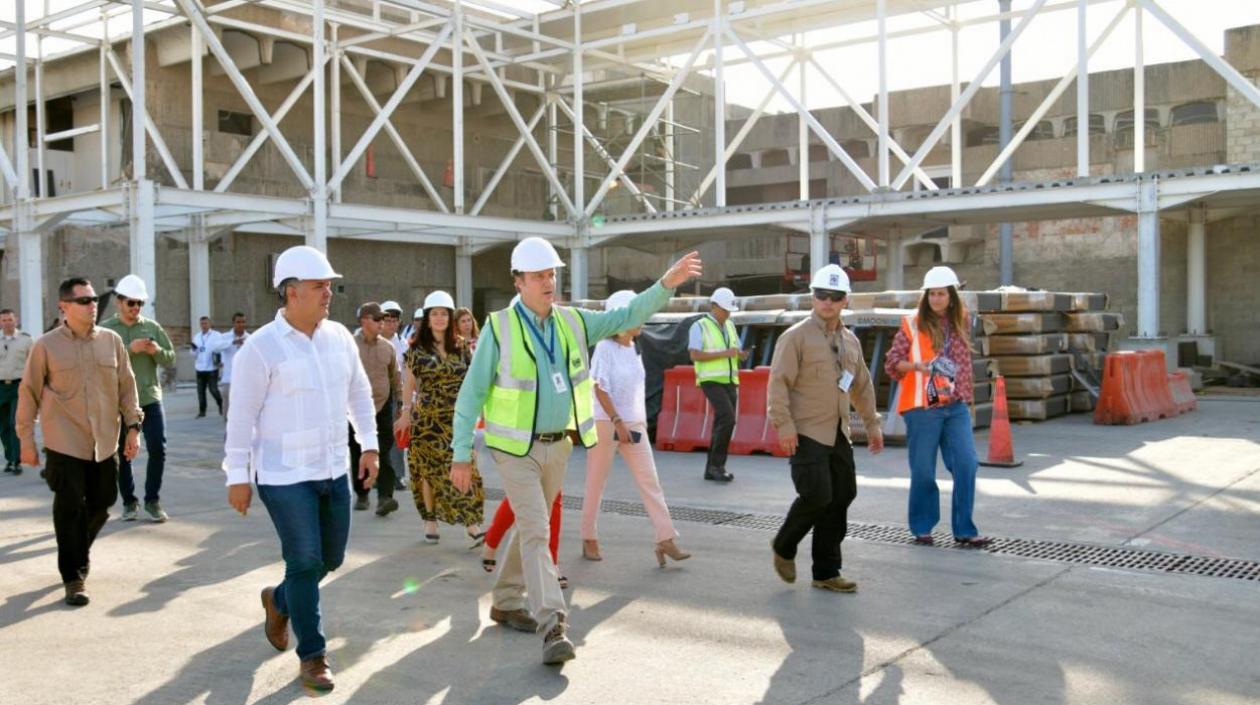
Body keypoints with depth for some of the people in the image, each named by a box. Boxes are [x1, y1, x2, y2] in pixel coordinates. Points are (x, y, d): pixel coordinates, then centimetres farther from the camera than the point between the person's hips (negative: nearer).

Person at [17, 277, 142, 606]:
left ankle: (78, 553, 38)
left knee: (101, 504, 12)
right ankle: (74, 577, 8)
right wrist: (26, 439, 2)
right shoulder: (46, 345, -3)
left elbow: (126, 385, 9)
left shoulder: (112, 340, 4)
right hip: (65, 443, -3)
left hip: (105, 442, 3)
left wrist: (133, 426, 4)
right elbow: (29, 393, 2)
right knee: (70, 510, -3)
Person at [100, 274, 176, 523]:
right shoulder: (104, 330, 0)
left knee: (157, 448, -4)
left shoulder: (152, 327, 7)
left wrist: (157, 351, -13)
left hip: (150, 399, 1)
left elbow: (171, 359, 7)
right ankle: (129, 501, 19)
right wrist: (129, 349, -23)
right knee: (122, 454, 6)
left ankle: (153, 500, 9)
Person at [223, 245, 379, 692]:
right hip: (285, 476, -6)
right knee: (305, 563, -3)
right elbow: (241, 416, -10)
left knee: (331, 559, 14)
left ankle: (279, 601, 43)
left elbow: (360, 392, 15)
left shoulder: (339, 337, 4)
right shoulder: (261, 347, -13)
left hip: (334, 470, 6)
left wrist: (369, 445, 9)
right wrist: (237, 476, -9)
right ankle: (312, 656, 14)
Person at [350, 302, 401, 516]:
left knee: (383, 455, -7)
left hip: (383, 406, 2)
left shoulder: (387, 346, 6)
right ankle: (361, 495, 21)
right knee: (358, 456, 8)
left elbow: (395, 376, 14)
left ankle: (384, 497, -13)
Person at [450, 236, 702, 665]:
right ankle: (553, 627, -15)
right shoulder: (499, 328, -12)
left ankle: (506, 603, 34)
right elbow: (472, 394, -10)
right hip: (516, 448, -6)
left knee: (531, 527, 17)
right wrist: (461, 455, -11)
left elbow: (629, 316, -1)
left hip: (558, 445, 6)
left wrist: (667, 284, -18)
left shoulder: (573, 323, 1)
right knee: (536, 532, -13)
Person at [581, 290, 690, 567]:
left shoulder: (633, 348, 10)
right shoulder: (605, 347, -11)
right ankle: (589, 539, 19)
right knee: (596, 484, 5)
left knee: (650, 482, -1)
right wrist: (617, 422, -19)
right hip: (605, 423, -7)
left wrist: (642, 421, 14)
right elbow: (600, 389, -16)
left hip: (634, 425, 7)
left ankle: (666, 540, -2)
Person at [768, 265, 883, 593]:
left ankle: (826, 572, 17)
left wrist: (872, 424, 22)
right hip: (806, 433, -7)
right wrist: (784, 424, -20)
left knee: (840, 499, 6)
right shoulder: (796, 336, -6)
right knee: (816, 495, -15)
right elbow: (779, 382, -12)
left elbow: (862, 384, 24)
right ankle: (784, 547, 12)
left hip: (838, 435, 7)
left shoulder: (850, 340, 15)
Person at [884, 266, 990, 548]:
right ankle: (922, 528, 18)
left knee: (966, 464, -3)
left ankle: (964, 530, 7)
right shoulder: (912, 324, -3)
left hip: (955, 407, 4)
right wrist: (915, 365, -20)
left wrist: (966, 397, 16)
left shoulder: (960, 324, 8)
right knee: (923, 470, 2)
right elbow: (891, 362, -4)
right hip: (922, 407, -3)